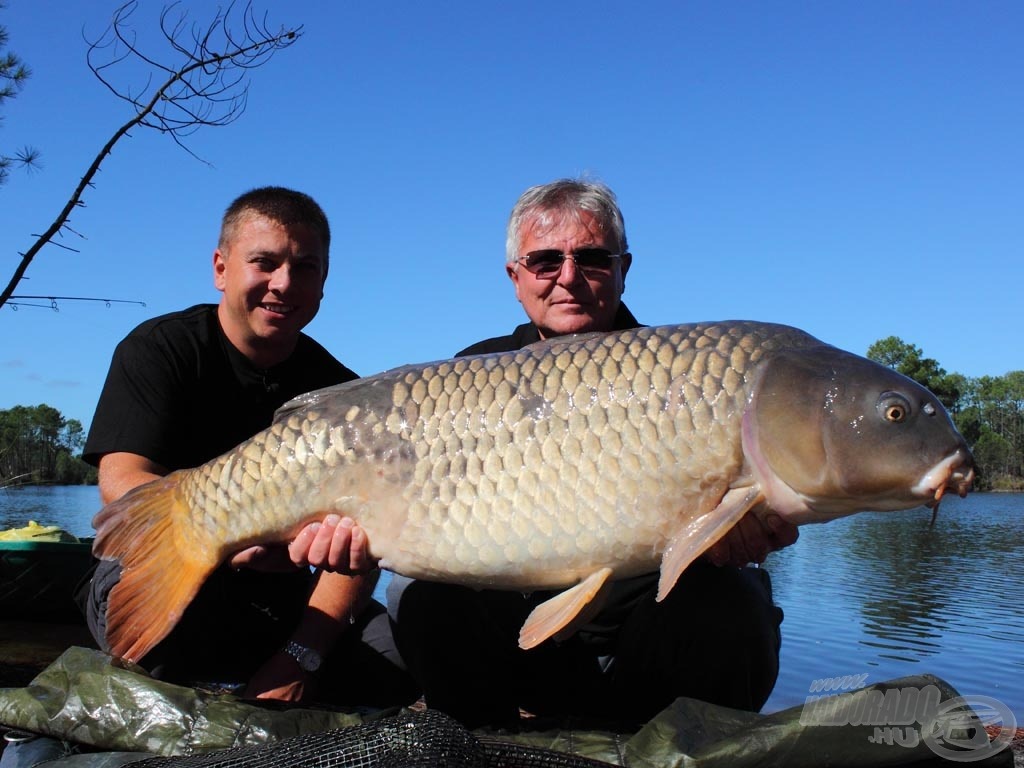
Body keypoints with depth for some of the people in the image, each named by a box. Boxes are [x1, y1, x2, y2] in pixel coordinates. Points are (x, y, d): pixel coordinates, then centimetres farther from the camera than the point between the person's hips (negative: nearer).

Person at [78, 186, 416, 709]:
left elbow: (356, 543, -8)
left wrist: (300, 655, -24)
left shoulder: (339, 390, 0)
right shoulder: (158, 350, -7)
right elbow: (122, 484, -24)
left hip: (285, 604, 2)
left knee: (398, 654, -23)